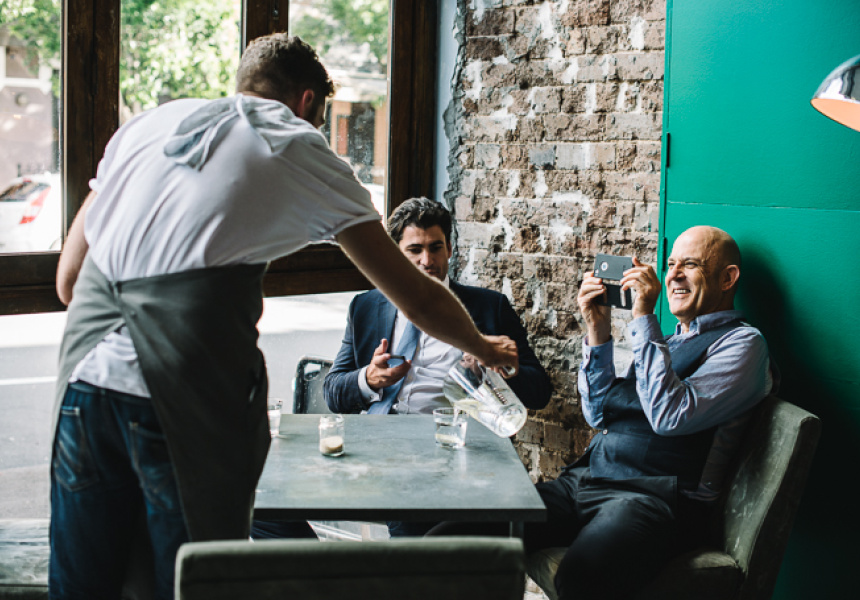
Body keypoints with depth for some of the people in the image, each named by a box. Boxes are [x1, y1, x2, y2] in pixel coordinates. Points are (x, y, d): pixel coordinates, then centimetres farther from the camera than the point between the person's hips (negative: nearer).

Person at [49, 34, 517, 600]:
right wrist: (484, 347, 35)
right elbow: (419, 299, 17)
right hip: (184, 398, -4)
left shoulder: (147, 123, 22)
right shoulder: (305, 152, 12)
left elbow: (68, 278, 22)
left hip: (85, 374, 5)